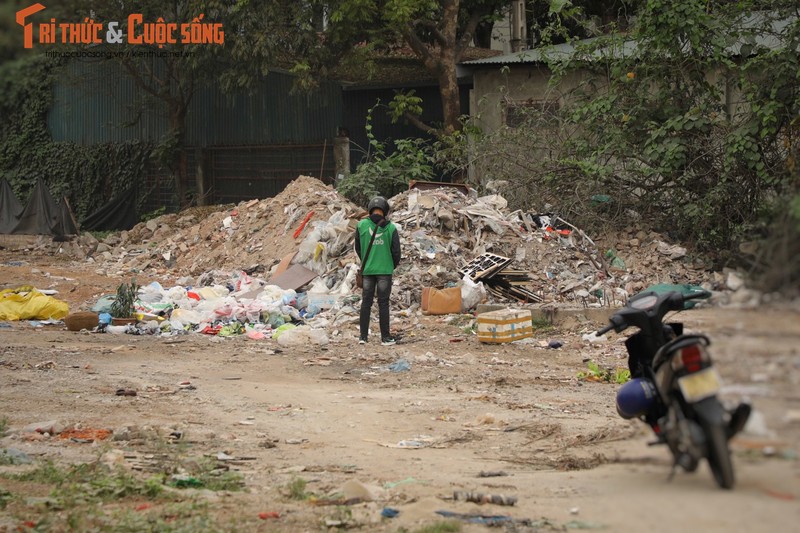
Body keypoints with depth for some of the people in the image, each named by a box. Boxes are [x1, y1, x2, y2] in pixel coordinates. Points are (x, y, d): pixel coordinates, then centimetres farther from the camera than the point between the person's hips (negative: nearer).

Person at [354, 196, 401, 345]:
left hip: (367, 270, 2)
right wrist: (393, 265, 17)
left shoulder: (361, 225, -2)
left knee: (366, 302, 8)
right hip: (385, 270, -2)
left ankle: (363, 336, 8)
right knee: (383, 303, 2)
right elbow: (396, 251, -2)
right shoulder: (391, 228, -6)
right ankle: (385, 337, 3)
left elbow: (358, 249, 8)